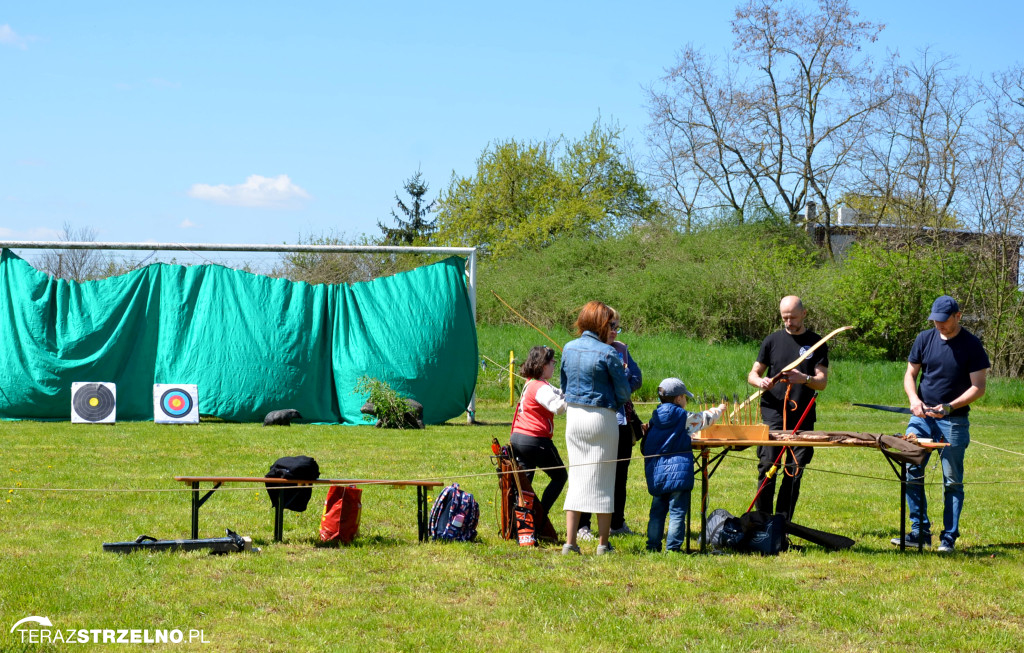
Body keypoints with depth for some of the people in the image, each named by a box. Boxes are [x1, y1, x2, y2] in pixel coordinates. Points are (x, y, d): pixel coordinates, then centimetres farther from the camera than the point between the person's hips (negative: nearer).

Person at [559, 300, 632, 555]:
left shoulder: (568, 348, 5)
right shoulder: (607, 353, -13)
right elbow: (624, 392, -7)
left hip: (573, 416, 5)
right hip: (601, 418, -5)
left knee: (576, 478, 9)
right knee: (602, 481, 4)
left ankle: (570, 542, 4)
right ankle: (603, 543, 8)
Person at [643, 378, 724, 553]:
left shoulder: (655, 418, 8)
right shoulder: (685, 418, -4)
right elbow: (707, 418, 11)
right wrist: (719, 409, 32)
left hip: (656, 473, 5)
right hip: (678, 471, -5)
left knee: (657, 510, 13)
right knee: (677, 511, -2)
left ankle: (653, 546, 14)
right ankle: (672, 547, -6)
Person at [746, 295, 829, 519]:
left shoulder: (816, 343, 7)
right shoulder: (772, 341, 9)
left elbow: (822, 382, 1)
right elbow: (752, 374, 12)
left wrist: (804, 379, -21)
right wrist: (760, 381, -12)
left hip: (802, 417, 1)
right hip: (772, 415, -1)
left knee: (794, 472, 1)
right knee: (767, 467, -10)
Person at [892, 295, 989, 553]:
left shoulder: (972, 345, -5)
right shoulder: (925, 339, 5)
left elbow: (978, 387, -7)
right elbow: (910, 374, 10)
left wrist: (950, 407, -19)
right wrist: (914, 399, -10)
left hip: (954, 421, -3)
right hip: (922, 416, 3)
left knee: (952, 481, 2)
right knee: (912, 472, -6)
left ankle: (949, 538, 8)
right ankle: (919, 531, 3)